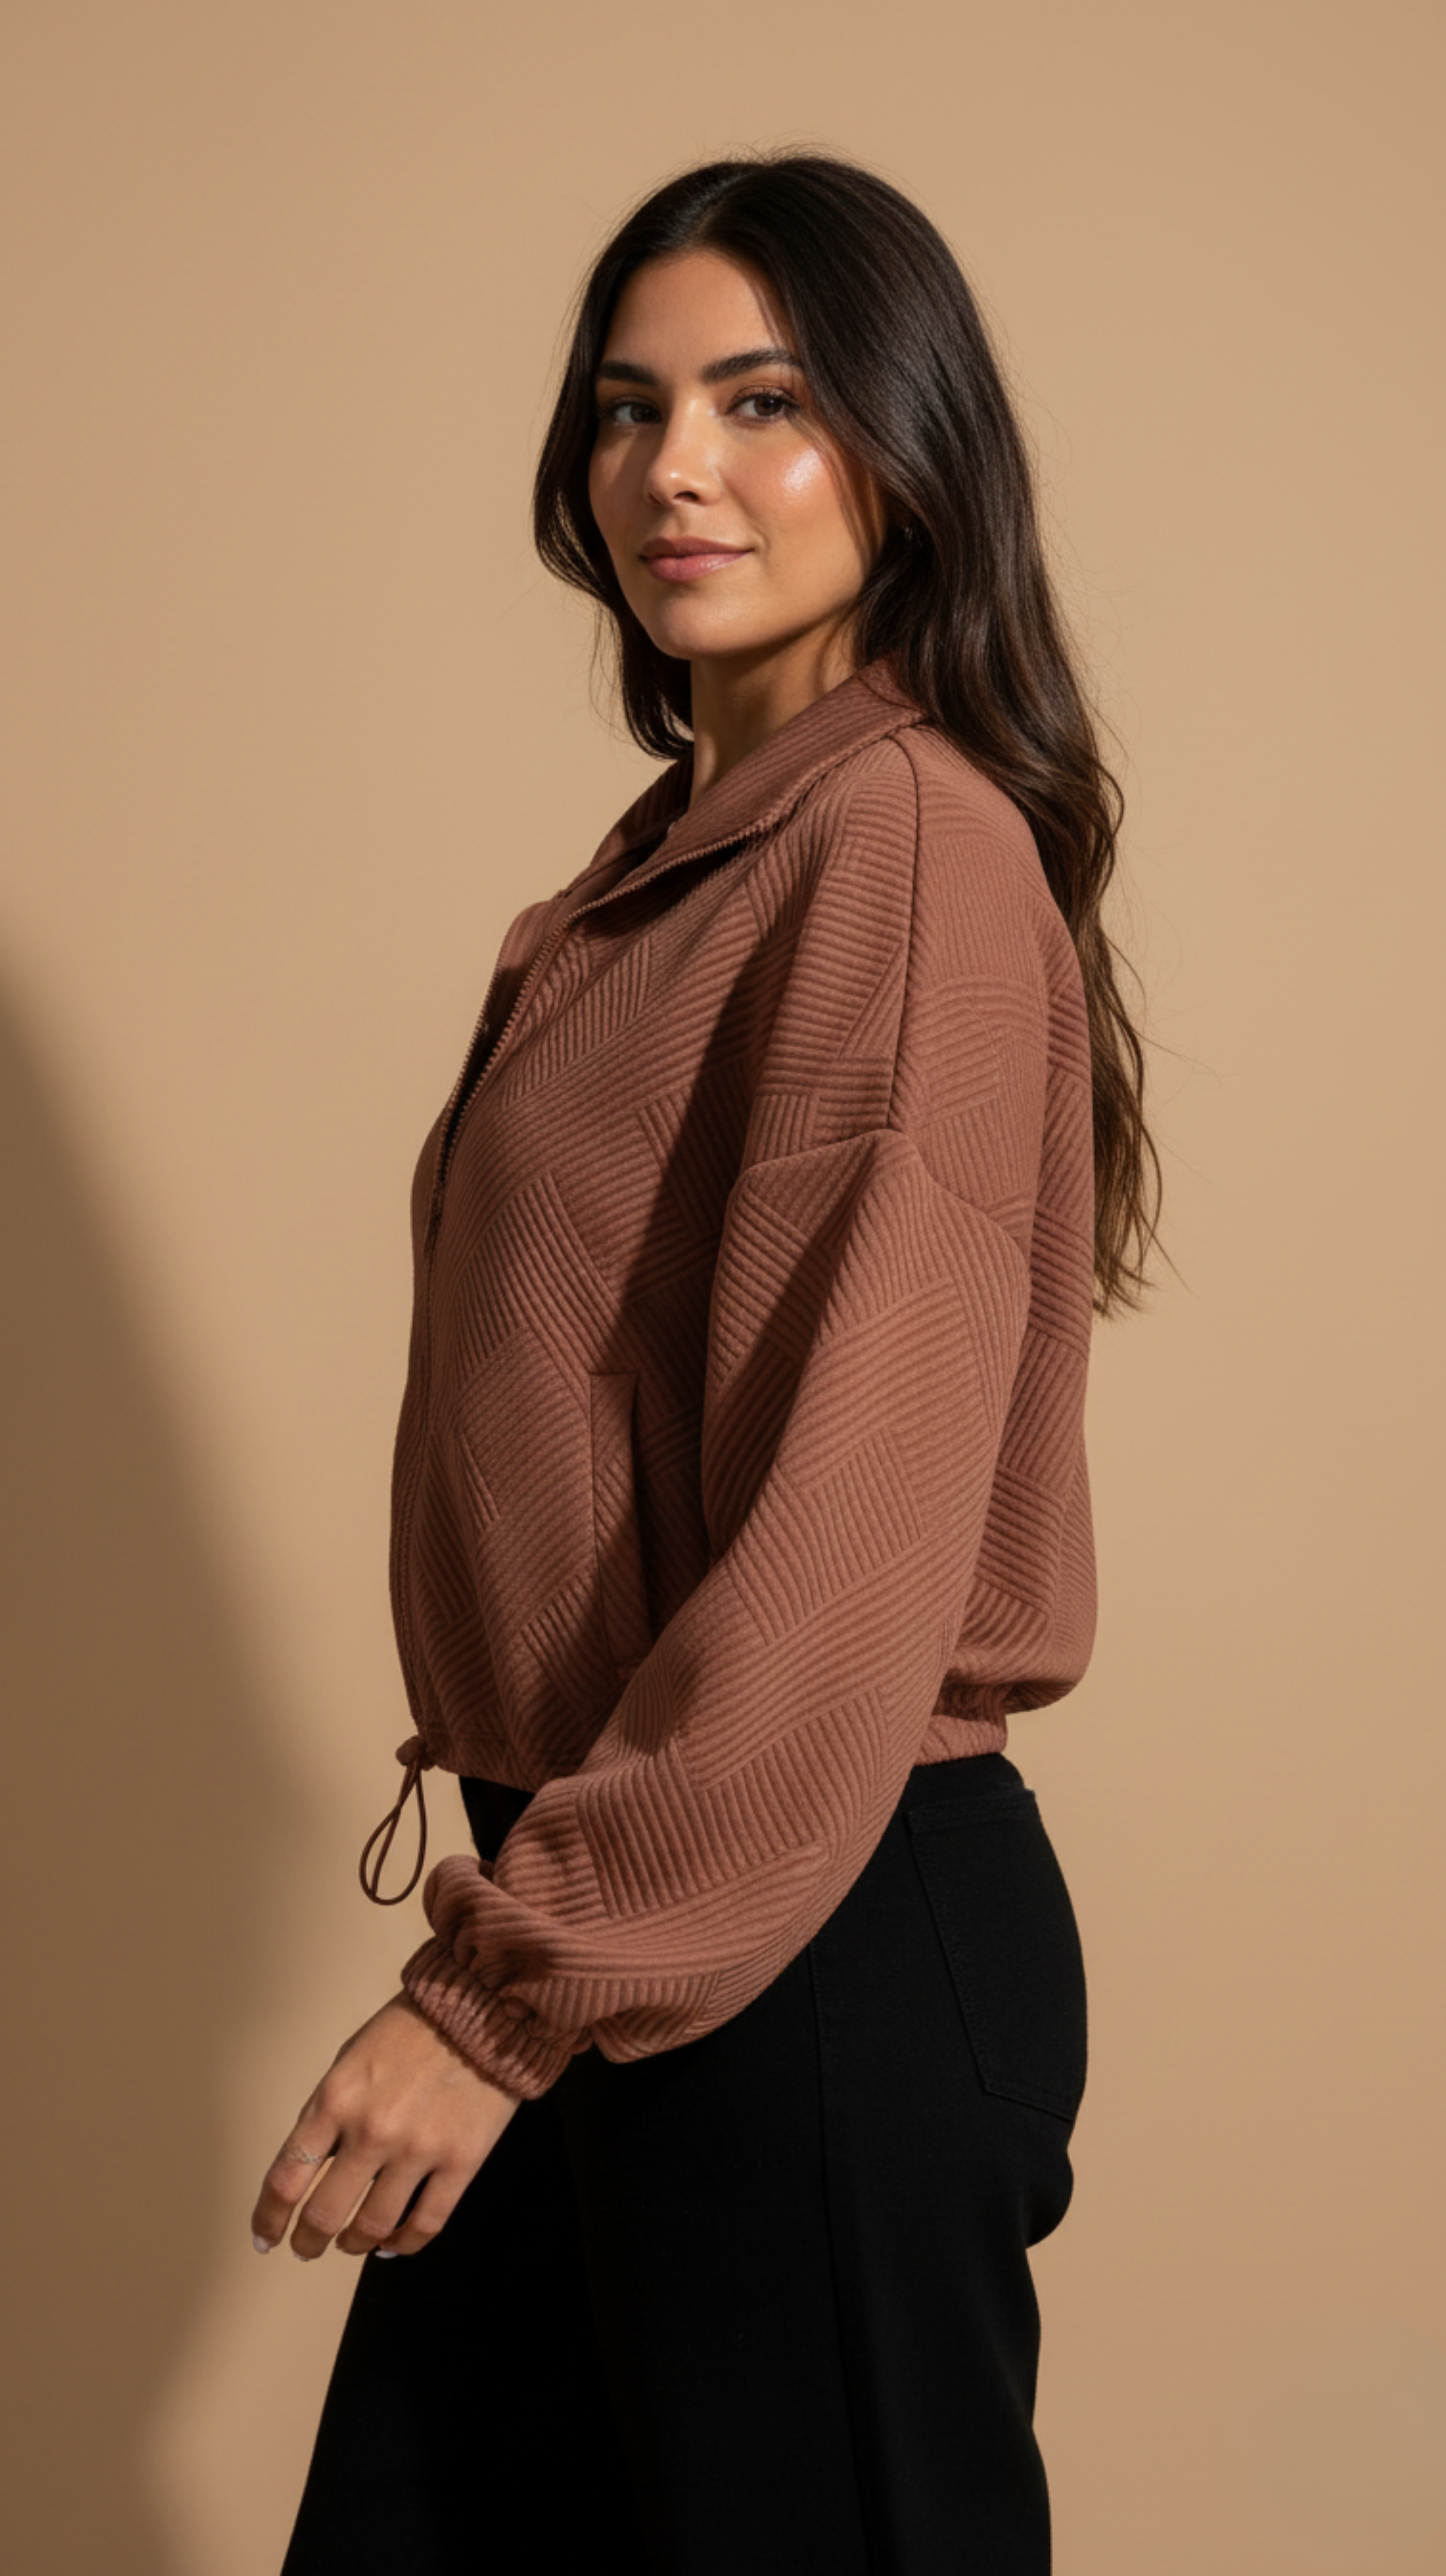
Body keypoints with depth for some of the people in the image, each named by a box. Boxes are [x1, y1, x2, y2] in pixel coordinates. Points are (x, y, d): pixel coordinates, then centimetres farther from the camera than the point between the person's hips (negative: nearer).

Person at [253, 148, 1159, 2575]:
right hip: (623, 1919, 9)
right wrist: (518, 1918, 13)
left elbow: (848, 1532, -22)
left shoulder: (904, 839, -16)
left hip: (819, 1946, -8)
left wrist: (507, 1984, -19)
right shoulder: (689, 848, 13)